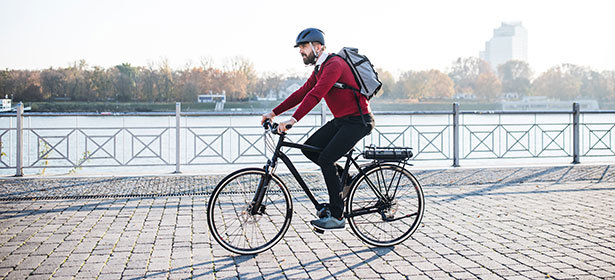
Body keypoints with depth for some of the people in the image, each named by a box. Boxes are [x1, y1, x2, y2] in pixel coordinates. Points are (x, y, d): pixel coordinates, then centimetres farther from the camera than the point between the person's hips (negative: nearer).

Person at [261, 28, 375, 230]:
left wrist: (293, 120, -38)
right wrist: (274, 113, 8)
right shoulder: (319, 68, 12)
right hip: (341, 120, 9)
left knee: (326, 159, -17)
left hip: (358, 121, -9)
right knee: (309, 148, -1)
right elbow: (302, 93, 13)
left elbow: (315, 94, -31)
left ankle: (337, 217, -8)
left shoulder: (334, 65, -19)